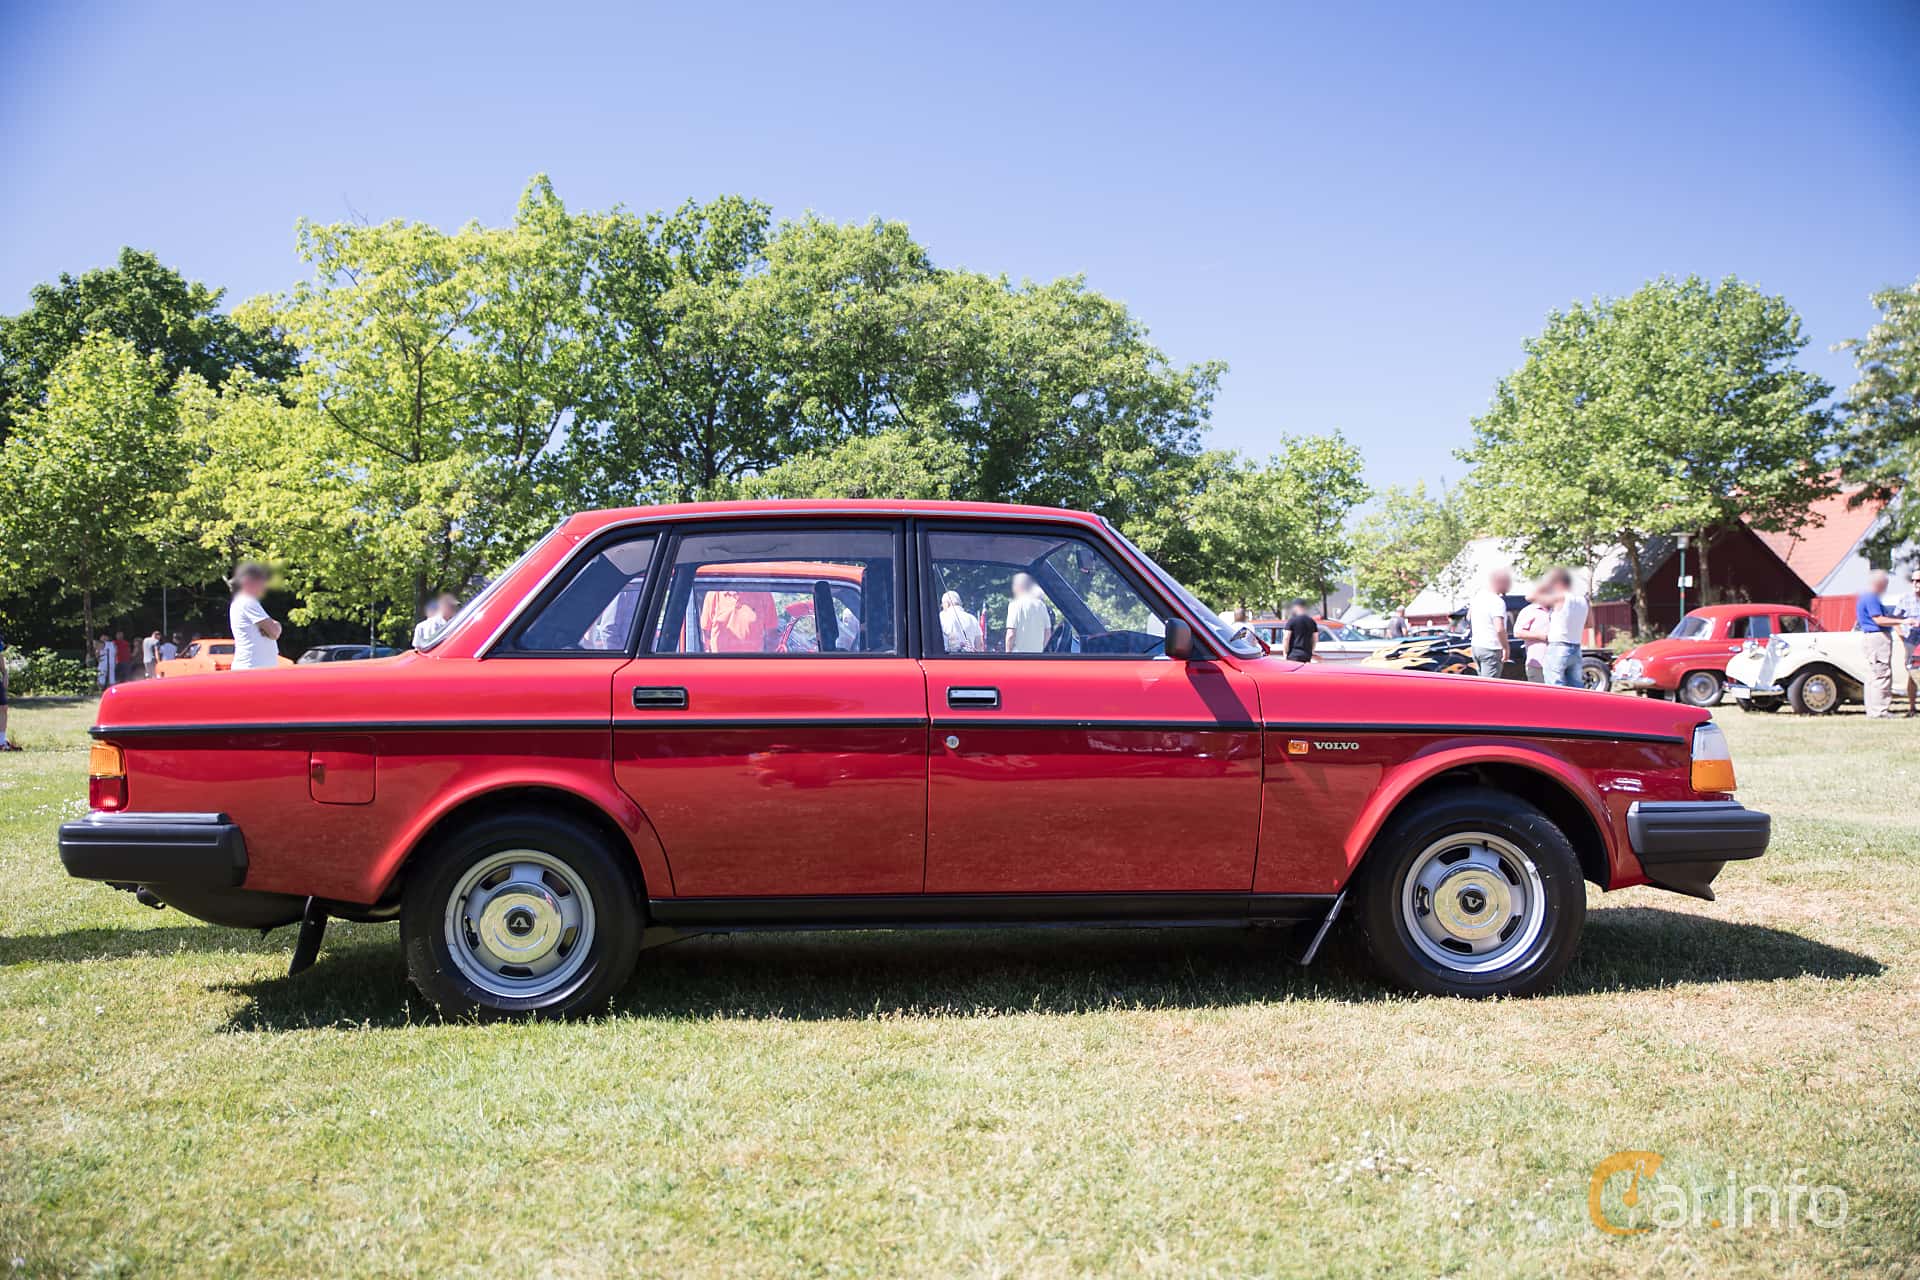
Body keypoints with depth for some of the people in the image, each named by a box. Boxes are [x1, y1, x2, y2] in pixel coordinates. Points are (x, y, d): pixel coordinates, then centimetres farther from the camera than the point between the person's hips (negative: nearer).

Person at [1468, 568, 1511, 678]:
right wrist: (1506, 648, -17)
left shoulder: (1477, 597, 9)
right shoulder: (1498, 602, -17)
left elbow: (1468, 617, 24)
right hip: (1491, 649, -9)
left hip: (1475, 646, 9)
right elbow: (1500, 629, -25)